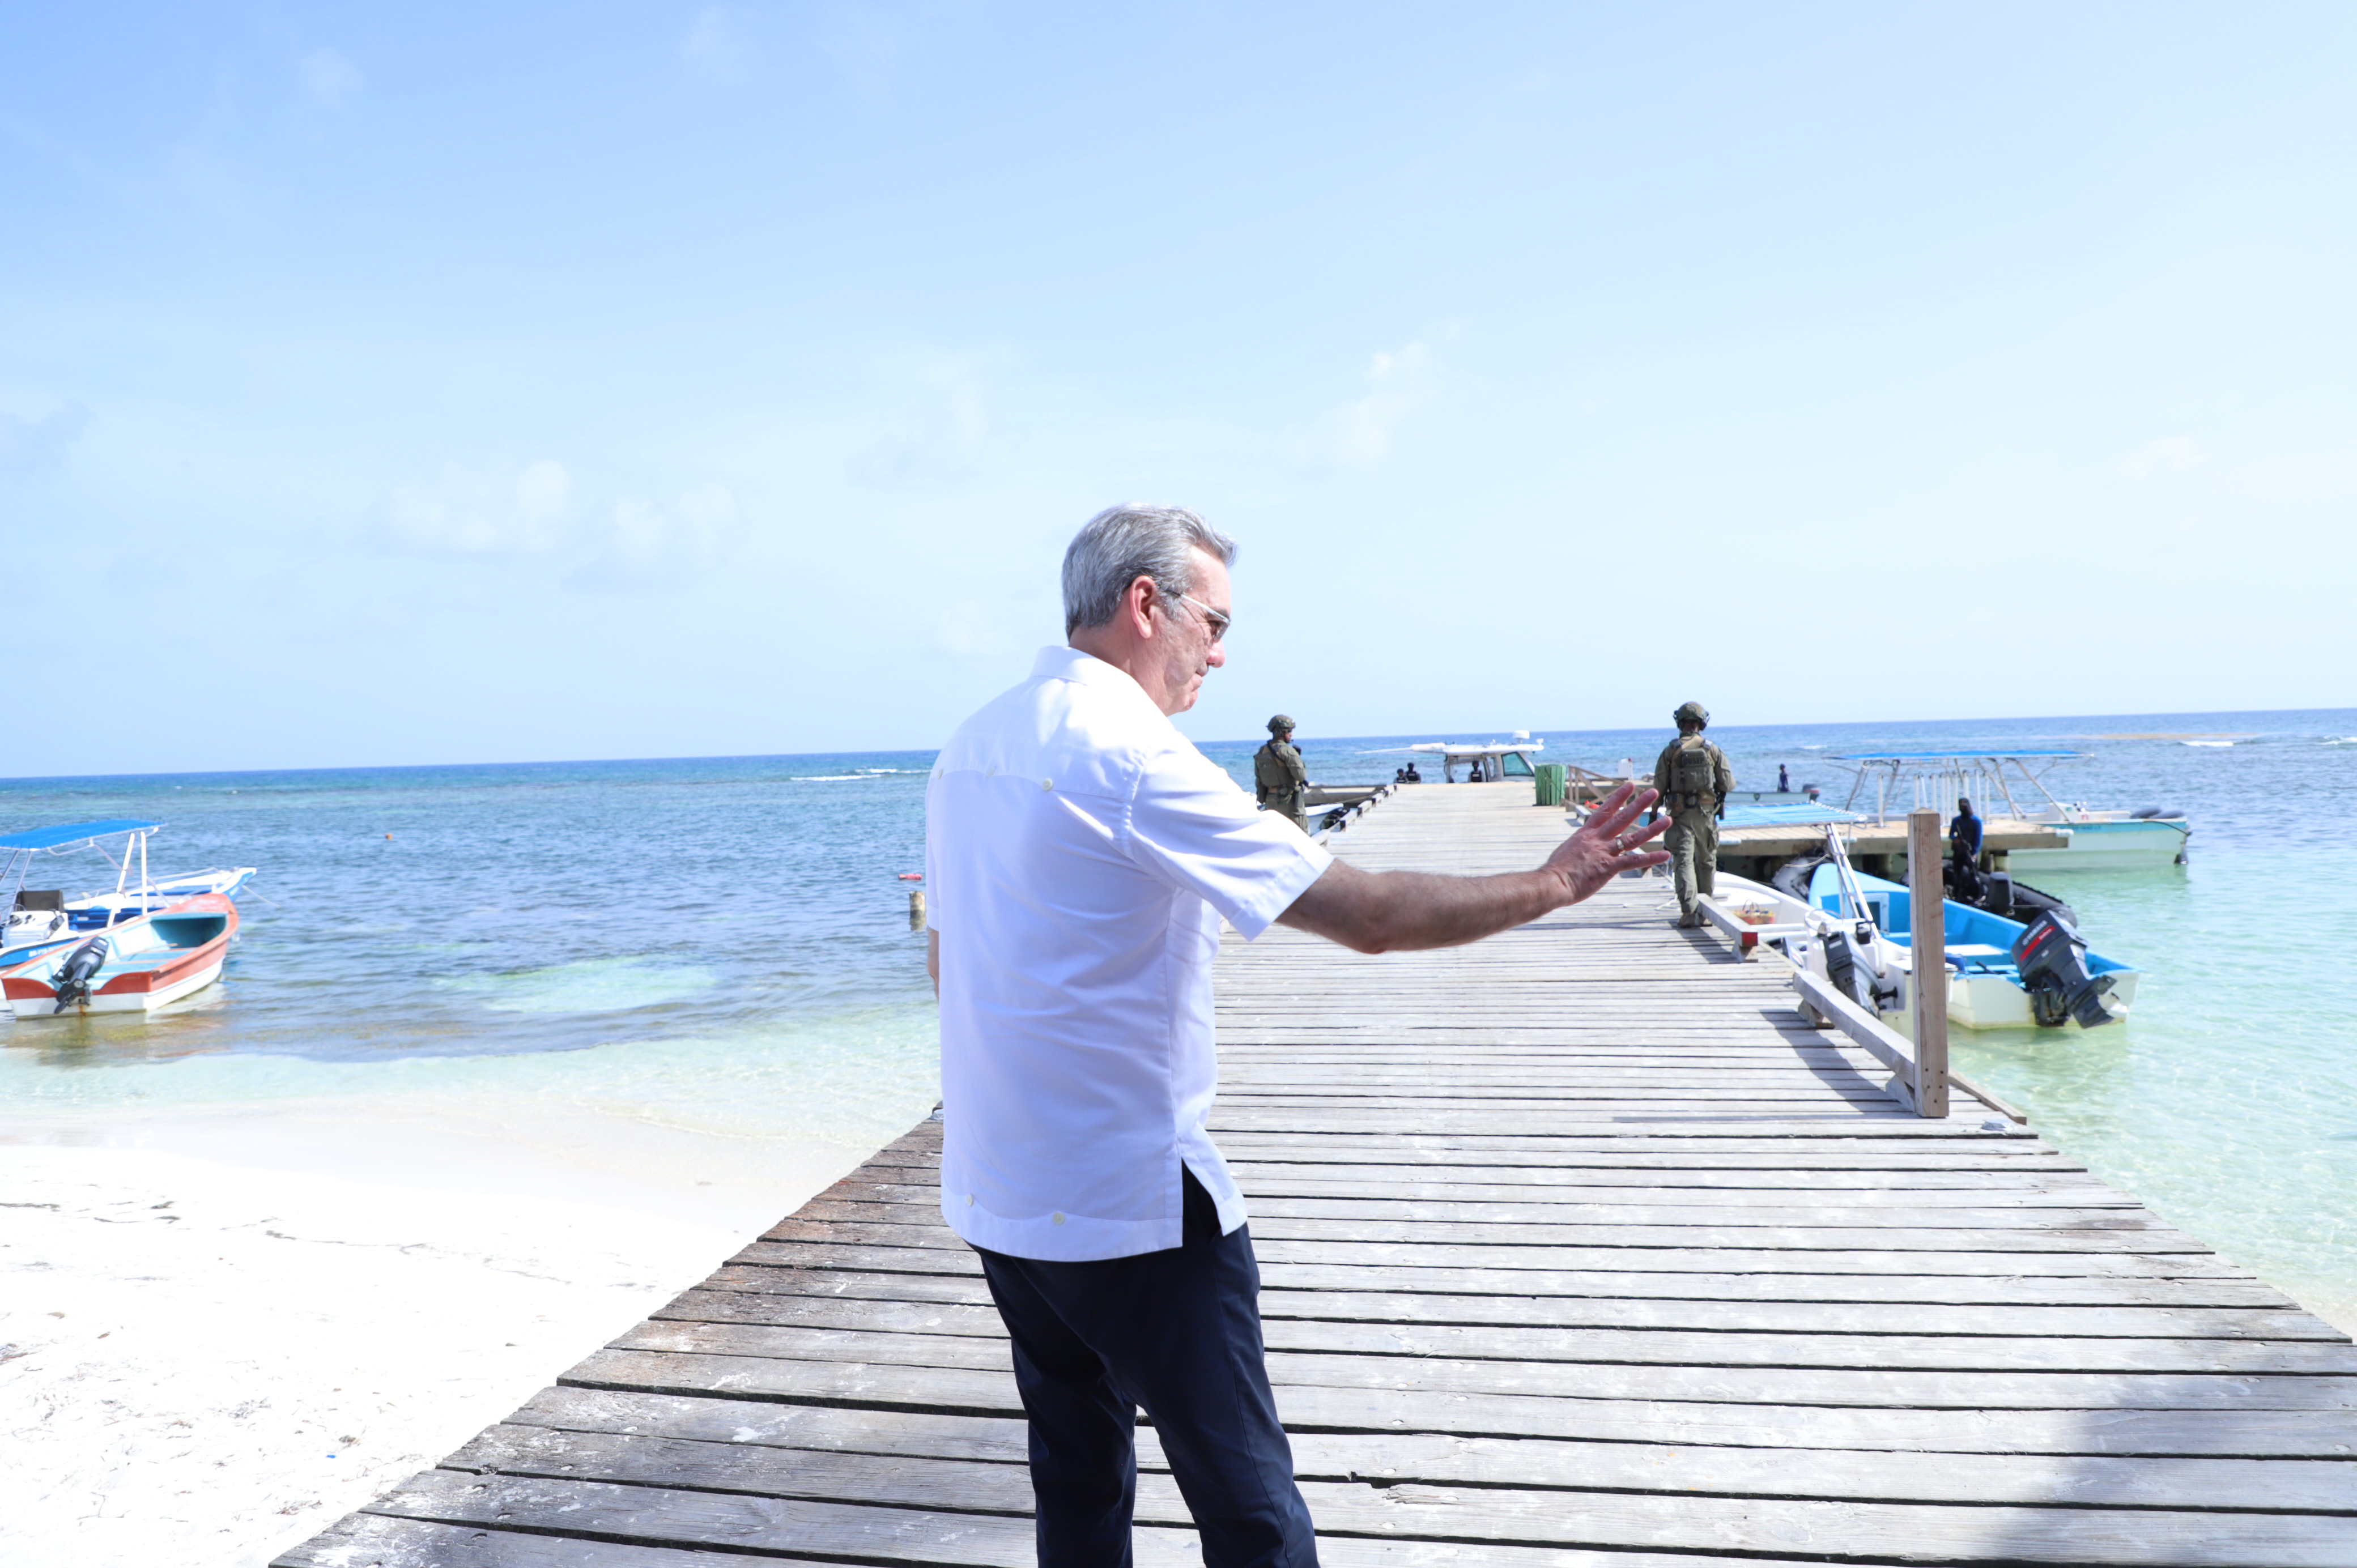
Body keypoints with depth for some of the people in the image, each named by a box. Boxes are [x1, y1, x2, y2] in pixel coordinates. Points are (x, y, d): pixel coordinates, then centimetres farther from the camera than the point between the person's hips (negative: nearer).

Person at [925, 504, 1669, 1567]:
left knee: (1077, 1477, 20)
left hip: (995, 1195, 9)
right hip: (1131, 1208, -8)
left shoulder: (971, 745, 6)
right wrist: (1552, 885, -8)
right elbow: (1370, 917, -21)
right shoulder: (1133, 755, -20)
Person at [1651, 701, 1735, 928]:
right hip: (1706, 812, 2)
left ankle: (1689, 910, -19)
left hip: (1680, 814, -2)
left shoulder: (1670, 751, -4)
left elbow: (1658, 787, -4)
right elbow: (1729, 783, 0)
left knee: (1683, 860, -5)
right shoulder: (1712, 750, -1)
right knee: (1707, 860, 17)